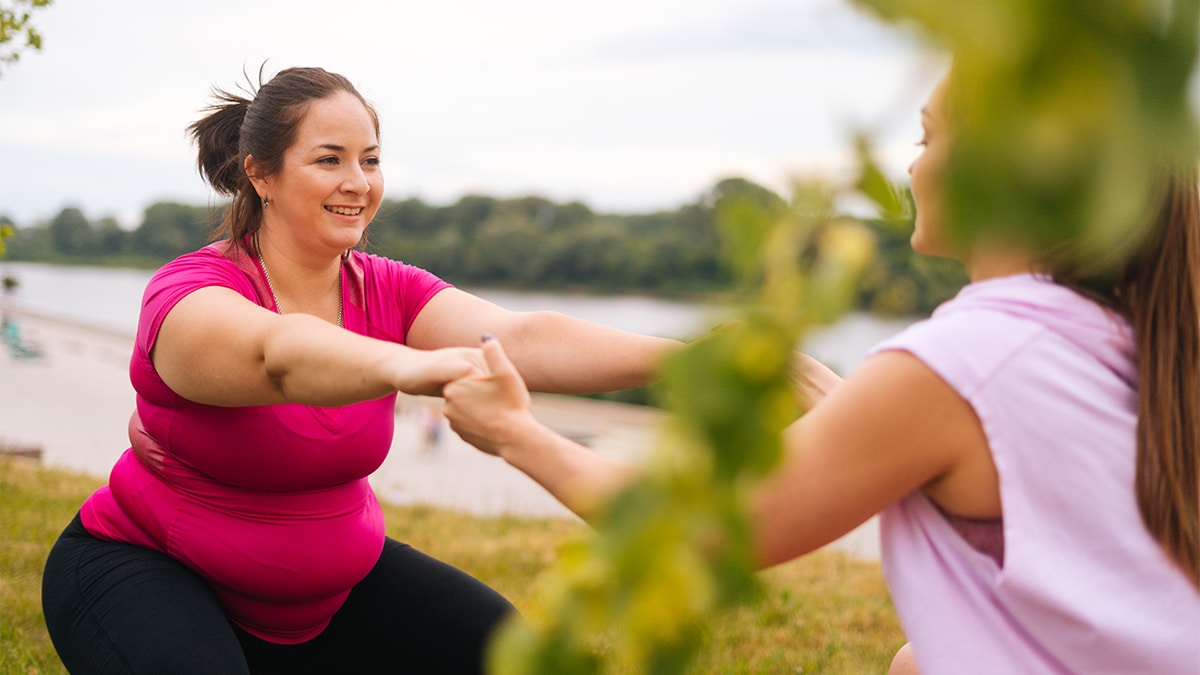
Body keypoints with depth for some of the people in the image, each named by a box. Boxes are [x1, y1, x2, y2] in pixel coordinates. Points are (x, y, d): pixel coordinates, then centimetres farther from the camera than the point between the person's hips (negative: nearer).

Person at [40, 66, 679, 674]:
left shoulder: (388, 293, -8)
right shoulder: (187, 292, -23)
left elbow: (521, 338, -25)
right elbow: (276, 354, -47)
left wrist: (678, 357, -41)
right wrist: (405, 365, -68)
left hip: (329, 580, 5)